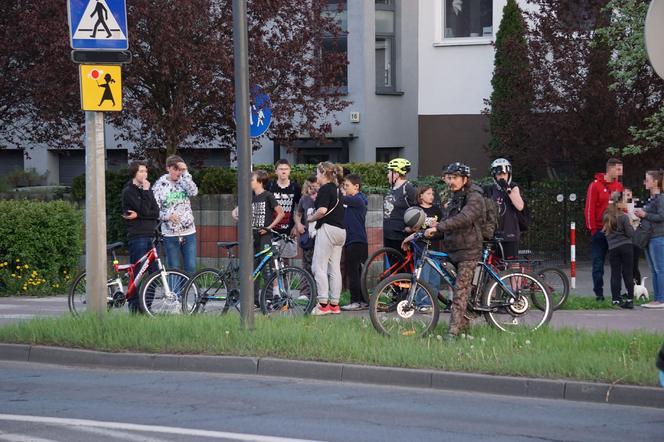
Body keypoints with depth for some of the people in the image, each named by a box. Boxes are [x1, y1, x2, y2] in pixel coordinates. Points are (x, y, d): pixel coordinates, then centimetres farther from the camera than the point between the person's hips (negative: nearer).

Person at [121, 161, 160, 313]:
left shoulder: (146, 190, 16)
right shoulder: (128, 191, -5)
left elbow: (156, 212, 5)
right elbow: (144, 209, -16)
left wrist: (138, 215, -9)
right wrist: (145, 191, -10)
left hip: (150, 235, 7)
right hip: (137, 237, -7)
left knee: (154, 272, 3)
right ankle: (134, 308, -4)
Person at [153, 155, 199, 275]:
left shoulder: (184, 182, 7)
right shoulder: (160, 185, 0)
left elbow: (193, 192, -14)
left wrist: (185, 173, -11)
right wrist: (168, 215, -21)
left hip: (188, 232, 2)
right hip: (170, 234, -2)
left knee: (191, 268, 0)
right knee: (174, 269, 2)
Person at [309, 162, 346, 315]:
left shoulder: (325, 189, -10)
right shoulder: (336, 189, 17)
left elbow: (322, 210, -21)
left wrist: (310, 219, -5)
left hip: (328, 228, -9)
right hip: (341, 230, 9)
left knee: (319, 267, -7)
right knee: (335, 268, 9)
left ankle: (323, 304, -14)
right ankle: (334, 304, 9)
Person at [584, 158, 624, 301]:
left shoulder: (619, 186, 10)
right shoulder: (596, 186, -4)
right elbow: (589, 208, -6)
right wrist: (592, 228, -10)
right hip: (600, 231, -4)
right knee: (598, 263, 1)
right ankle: (598, 293, 4)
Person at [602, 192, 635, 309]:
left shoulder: (606, 216, 3)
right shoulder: (623, 217, -10)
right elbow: (630, 233, -9)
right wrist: (630, 225, 7)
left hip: (613, 248, 3)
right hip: (626, 246, -3)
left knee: (615, 274, 6)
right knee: (628, 273, 2)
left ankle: (616, 299, 4)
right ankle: (630, 300, 2)